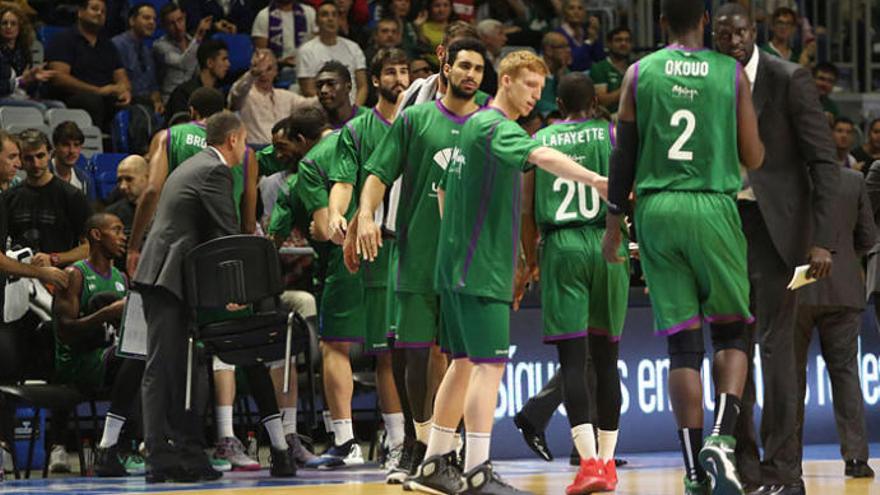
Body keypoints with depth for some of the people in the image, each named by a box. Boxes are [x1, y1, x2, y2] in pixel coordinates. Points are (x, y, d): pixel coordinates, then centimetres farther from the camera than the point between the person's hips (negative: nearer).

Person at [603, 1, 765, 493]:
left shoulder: (640, 74, 4)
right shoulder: (732, 74, 1)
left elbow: (624, 158, 5)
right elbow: (753, 158, 3)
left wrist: (614, 226, 13)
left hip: (657, 211, 2)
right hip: (713, 210, -2)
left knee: (683, 344, 4)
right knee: (732, 333, 11)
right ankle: (722, 439, -12)